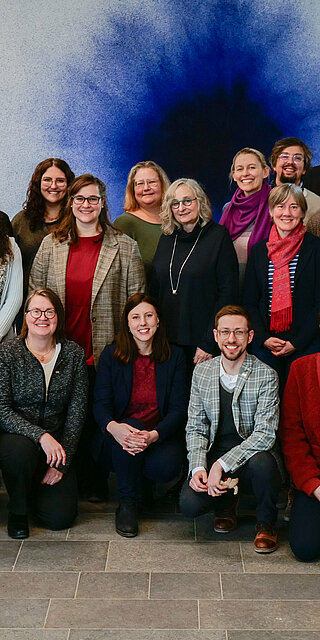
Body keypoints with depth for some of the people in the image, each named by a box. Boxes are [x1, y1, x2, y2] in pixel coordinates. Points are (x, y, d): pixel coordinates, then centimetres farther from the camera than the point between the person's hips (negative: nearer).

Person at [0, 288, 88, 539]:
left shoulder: (74, 354, 0)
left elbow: (77, 411, -2)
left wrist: (62, 463, -9)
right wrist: (40, 435, -28)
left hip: (57, 442, 2)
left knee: (61, 517, -12)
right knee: (20, 449, -38)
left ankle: (38, 487, 25)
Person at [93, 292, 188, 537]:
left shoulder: (174, 356, 2)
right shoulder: (111, 355, 2)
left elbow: (179, 409, -5)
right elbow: (101, 404, -7)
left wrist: (153, 435, -27)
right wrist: (113, 427, -33)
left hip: (161, 435, 0)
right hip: (119, 433, 0)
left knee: (167, 466, -32)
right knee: (131, 425, -35)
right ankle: (127, 503, -15)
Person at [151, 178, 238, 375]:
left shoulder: (218, 235, -4)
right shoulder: (166, 239, 11)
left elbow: (228, 294, -9)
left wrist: (209, 343, -14)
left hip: (201, 343, -4)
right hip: (167, 341, 4)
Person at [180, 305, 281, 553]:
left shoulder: (266, 376, -8)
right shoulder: (202, 372, 4)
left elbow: (265, 434, -16)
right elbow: (196, 428, 5)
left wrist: (222, 464, -26)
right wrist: (198, 467, -13)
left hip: (251, 456, -2)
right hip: (213, 457, 2)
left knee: (262, 462, -37)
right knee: (190, 504, -24)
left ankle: (266, 523, -4)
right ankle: (226, 503, 15)